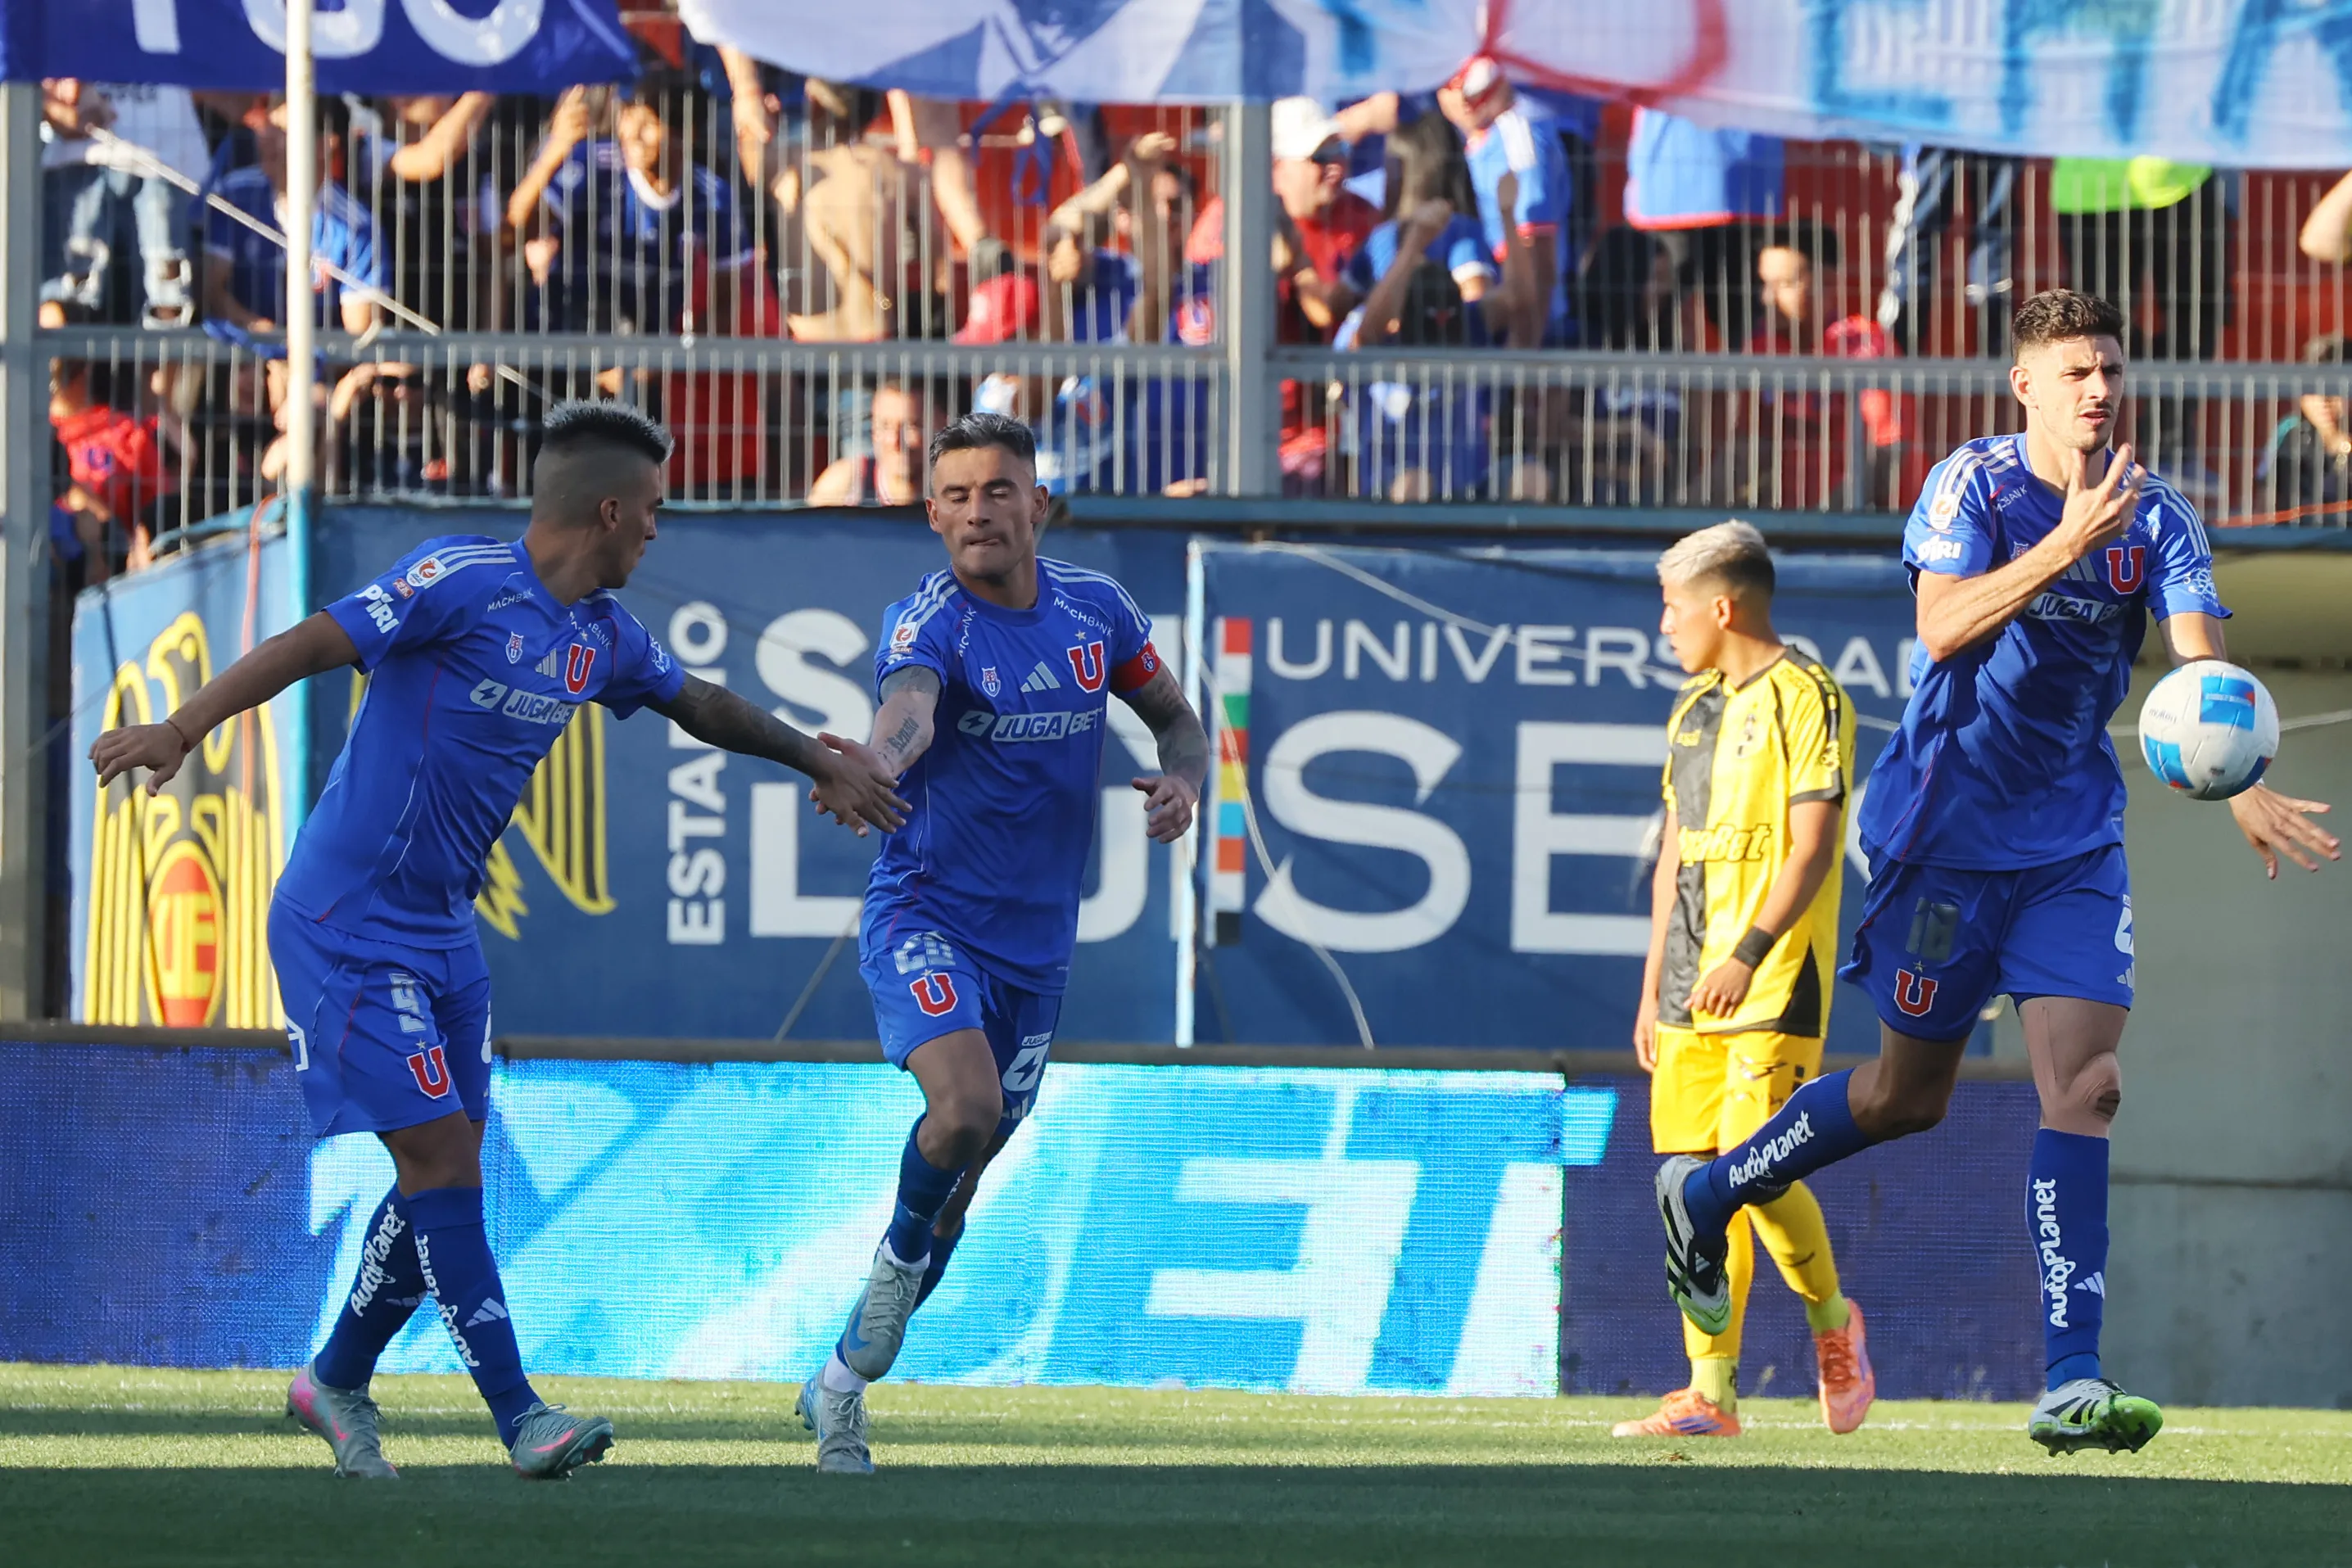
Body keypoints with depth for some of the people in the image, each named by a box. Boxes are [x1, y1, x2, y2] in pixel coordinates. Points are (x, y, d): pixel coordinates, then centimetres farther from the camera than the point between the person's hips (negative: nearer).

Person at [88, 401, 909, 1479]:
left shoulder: (599, 632, 8)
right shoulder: (461, 582, -18)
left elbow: (697, 703, 26)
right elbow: (311, 645, -25)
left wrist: (819, 760, 33)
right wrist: (185, 726, -36)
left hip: (442, 929, 9)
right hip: (347, 929, -9)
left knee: (446, 1169, 8)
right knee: (441, 1158, -12)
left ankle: (337, 1383, 26)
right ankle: (520, 1420, -13)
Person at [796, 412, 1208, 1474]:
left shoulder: (1095, 610, 1)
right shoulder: (927, 625, -15)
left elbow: (1177, 719, 16)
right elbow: (907, 710, -38)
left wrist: (1181, 780, -8)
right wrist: (874, 767, -61)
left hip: (1037, 941, 5)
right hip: (926, 916, -5)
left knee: (970, 1181, 8)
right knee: (965, 1107, -30)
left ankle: (843, 1382, 23)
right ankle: (899, 1256, 1)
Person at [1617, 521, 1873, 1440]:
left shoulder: (1804, 699, -7)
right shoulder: (1694, 707, 19)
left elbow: (1813, 846, -14)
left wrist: (1751, 954, -24)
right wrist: (1653, 986, 20)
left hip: (1772, 985, -8)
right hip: (1695, 988, 8)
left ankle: (1831, 1320, 9)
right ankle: (1711, 1392, 2)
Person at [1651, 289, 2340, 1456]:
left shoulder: (2156, 520, -2)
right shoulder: (1970, 487, -10)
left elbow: (2201, 662, -15)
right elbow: (1944, 625, -25)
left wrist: (2240, 787, -35)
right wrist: (2068, 544, -36)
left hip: (2075, 845, 3)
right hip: (1945, 826, -3)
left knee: (2084, 1083, -12)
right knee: (1910, 1092, 7)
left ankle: (2072, 1382, -15)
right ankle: (1705, 1193, 34)